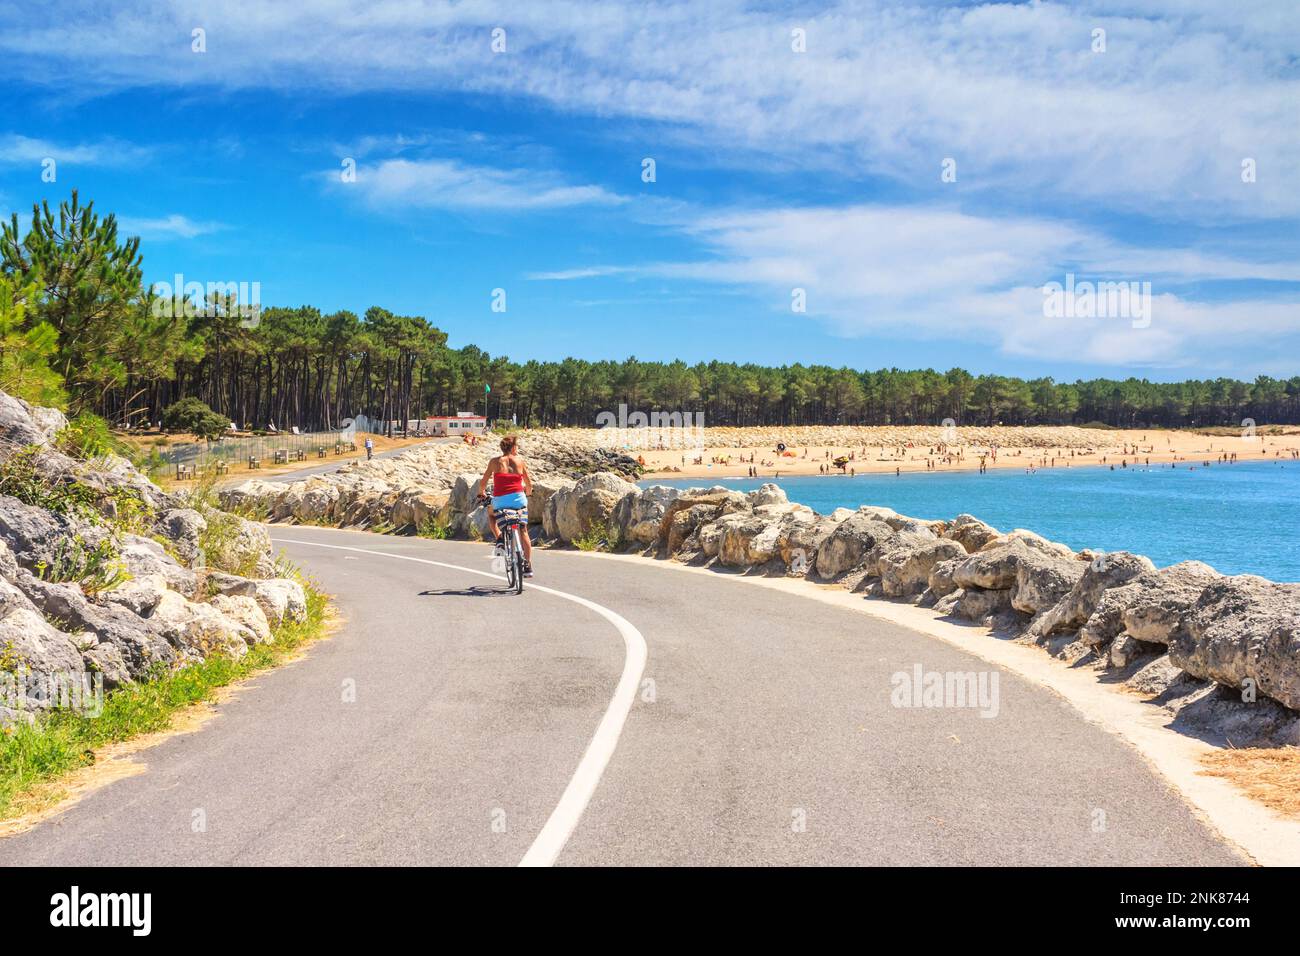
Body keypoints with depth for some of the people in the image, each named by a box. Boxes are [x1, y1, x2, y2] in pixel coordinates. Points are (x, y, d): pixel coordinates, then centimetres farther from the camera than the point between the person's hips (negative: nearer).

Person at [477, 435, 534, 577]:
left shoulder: (495, 461, 3)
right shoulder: (521, 462, 6)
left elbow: (483, 482, 4)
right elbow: (529, 485, 10)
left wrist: (481, 494, 24)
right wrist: (527, 494, 31)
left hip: (499, 501, -1)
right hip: (518, 499, 1)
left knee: (491, 513, 34)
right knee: (523, 532, 13)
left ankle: (499, 539, 11)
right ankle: (528, 566, 8)